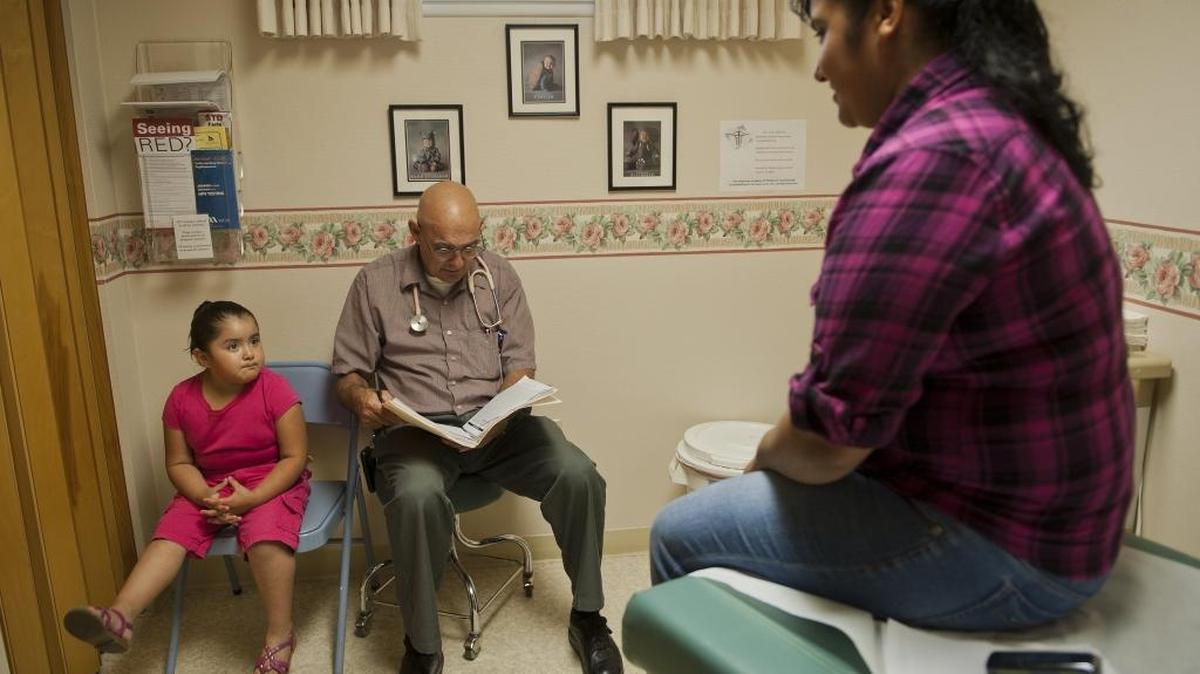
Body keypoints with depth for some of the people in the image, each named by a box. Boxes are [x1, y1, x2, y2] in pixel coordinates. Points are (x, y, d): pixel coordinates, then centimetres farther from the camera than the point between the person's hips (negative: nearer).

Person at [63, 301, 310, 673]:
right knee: (171, 533, -18)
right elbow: (179, 464, 2)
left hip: (272, 483, -4)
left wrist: (251, 498, -25)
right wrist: (204, 497, -17)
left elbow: (294, 457, -15)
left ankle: (280, 636, -16)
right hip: (208, 487, 5)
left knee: (266, 532, -29)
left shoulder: (274, 390, -18)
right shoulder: (182, 398, -7)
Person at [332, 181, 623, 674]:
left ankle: (587, 618, 2)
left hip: (496, 423, 2)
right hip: (416, 427, -2)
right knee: (417, 497, -36)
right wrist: (363, 397, -18)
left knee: (579, 476, -22)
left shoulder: (499, 275, 7)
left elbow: (520, 362, 7)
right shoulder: (375, 283, 1)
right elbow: (348, 372, 6)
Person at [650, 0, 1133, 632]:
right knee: (755, 496, 21)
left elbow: (827, 440, -24)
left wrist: (767, 454, -3)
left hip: (998, 546, -9)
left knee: (682, 533, -2)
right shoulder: (1002, 127, 8)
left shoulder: (928, 158, -25)